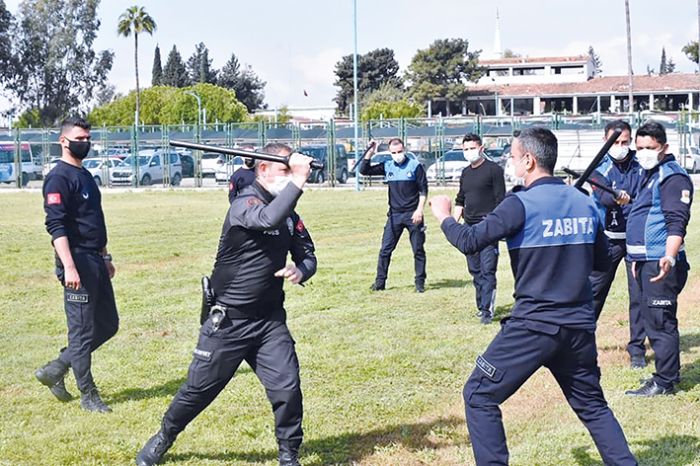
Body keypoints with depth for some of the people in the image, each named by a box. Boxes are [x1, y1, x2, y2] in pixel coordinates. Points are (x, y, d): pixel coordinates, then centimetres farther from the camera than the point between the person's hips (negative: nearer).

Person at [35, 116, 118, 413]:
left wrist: (105, 257, 23)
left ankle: (55, 370, 21)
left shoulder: (85, 175, 17)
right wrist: (68, 267, -27)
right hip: (78, 263, -10)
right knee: (83, 330, -2)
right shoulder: (59, 178, -11)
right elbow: (55, 225, -20)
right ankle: (88, 395, 8)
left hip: (96, 262, 10)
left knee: (108, 325, 13)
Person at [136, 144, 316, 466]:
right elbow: (268, 219, -37)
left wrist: (300, 270, -11)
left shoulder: (290, 214, 6)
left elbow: (308, 255, 11)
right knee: (200, 389, 8)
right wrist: (297, 180, -35)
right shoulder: (244, 203, -15)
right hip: (228, 321, -5)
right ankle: (163, 439, 32)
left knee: (287, 388, -7)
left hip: (270, 321, 5)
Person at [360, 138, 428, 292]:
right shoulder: (387, 166, 6)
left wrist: (419, 210, -13)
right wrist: (369, 153, -8)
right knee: (385, 249, 1)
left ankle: (420, 282, 10)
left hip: (412, 215, -3)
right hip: (394, 215, 3)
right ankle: (380, 282, 7)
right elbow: (364, 170, 4)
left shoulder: (415, 166, -3)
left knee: (418, 250, 2)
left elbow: (423, 190, -4)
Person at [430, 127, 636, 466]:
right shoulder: (585, 203, 7)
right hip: (580, 327, 6)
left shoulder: (522, 203, -12)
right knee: (592, 406, 22)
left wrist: (443, 216, 3)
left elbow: (470, 242, -15)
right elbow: (601, 262, 16)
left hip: (533, 327, -6)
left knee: (479, 397, 6)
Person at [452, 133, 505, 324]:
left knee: (487, 270, -11)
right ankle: (481, 306, 18)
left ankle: (487, 310, -11)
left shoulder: (493, 169, -4)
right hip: (469, 227, 7)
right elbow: (460, 200, 24)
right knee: (475, 271, 10)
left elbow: (500, 200, -7)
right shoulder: (465, 173, 17)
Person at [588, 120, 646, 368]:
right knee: (594, 290, 5)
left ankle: (637, 349, 8)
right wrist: (616, 198, -42)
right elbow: (602, 197, -20)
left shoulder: (641, 166, 0)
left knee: (639, 293, -1)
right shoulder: (600, 168, -3)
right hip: (608, 238, 0)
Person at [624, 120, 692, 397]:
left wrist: (669, 258, -34)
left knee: (660, 322, -8)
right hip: (645, 262, 10)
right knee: (652, 320, 16)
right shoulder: (649, 175, 19)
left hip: (661, 263, -10)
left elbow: (677, 221, -22)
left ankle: (664, 383, -2)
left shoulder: (672, 177, -12)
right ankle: (666, 375, 25)